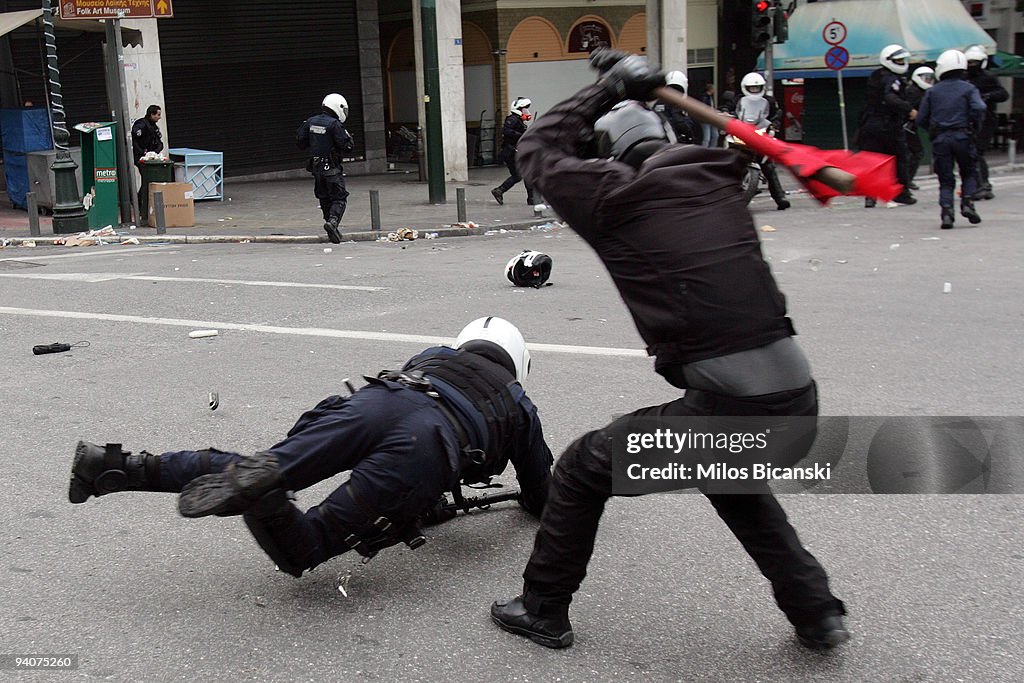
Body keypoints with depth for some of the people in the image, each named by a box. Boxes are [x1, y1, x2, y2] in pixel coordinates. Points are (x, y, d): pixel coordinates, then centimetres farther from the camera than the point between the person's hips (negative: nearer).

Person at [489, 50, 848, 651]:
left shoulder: (614, 198, -1)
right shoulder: (718, 178, 13)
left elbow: (538, 149, 17)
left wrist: (605, 92, 22)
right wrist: (628, 93, 35)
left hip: (729, 412, -6)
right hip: (800, 405, 6)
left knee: (582, 469, 16)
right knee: (729, 478, 38)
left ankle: (544, 611, 30)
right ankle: (817, 613, 36)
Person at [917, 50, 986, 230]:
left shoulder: (932, 91, 9)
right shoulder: (968, 89, 3)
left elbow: (921, 119, 6)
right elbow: (979, 109, -14)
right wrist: (976, 128, 1)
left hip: (940, 139, 1)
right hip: (962, 137, -1)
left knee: (945, 179, 6)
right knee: (969, 172, 17)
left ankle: (946, 210, -10)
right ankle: (967, 202, -1)